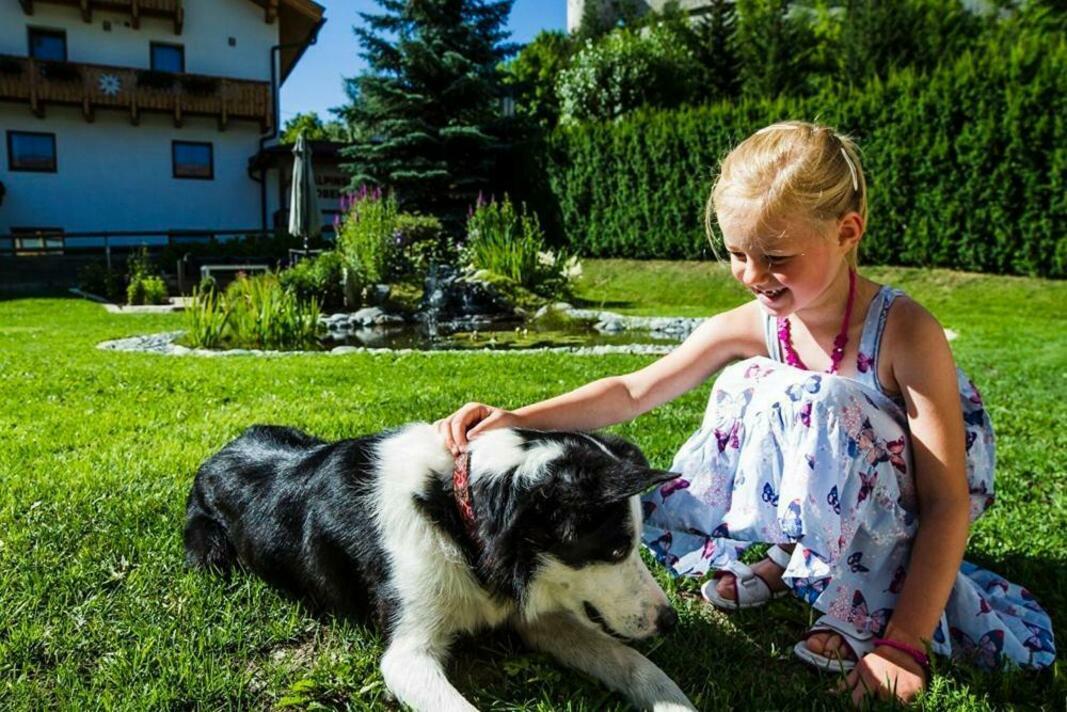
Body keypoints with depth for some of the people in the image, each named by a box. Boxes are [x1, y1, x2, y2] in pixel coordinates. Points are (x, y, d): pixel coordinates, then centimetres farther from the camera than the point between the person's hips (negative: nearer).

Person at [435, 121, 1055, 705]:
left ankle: (867, 604, -14)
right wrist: (519, 420, -23)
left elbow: (947, 503, -26)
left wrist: (903, 643, -32)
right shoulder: (749, 327, -14)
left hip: (906, 507, -5)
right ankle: (789, 561, 0)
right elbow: (632, 392, -11)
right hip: (829, 501, 5)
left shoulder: (904, 331, -26)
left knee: (810, 403, -32)